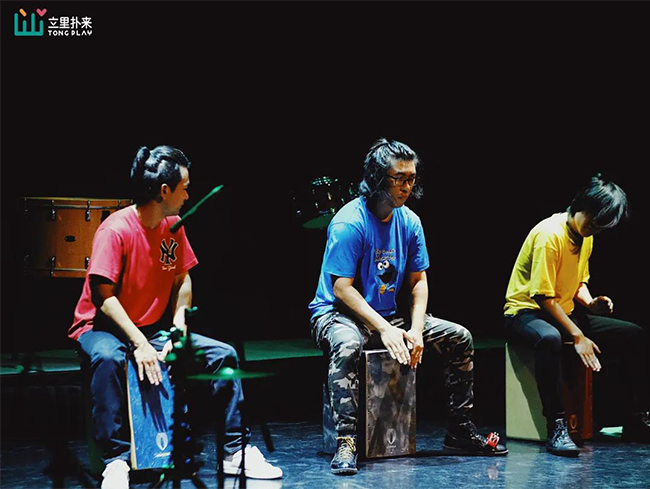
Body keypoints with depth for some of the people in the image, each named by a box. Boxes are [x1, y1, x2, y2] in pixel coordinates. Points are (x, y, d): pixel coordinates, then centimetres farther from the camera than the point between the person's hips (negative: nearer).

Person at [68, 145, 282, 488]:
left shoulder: (174, 226, 3)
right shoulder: (116, 230, -19)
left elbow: (182, 279, 11)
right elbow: (104, 297, -22)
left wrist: (178, 325, -7)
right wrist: (140, 344, -29)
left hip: (154, 328, 7)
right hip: (103, 327, -7)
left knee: (225, 355, -7)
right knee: (108, 358, -41)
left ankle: (235, 451, -2)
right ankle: (116, 460, -35)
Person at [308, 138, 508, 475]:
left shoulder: (409, 222, 3)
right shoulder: (350, 221, -18)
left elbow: (419, 280, 6)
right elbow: (342, 287, -22)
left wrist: (415, 328, -11)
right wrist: (384, 330, -28)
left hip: (387, 316, 7)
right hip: (337, 313, -7)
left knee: (458, 337, -2)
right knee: (347, 346, -41)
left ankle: (460, 431, 6)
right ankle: (345, 442, -44)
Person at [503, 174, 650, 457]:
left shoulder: (586, 237, 7)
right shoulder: (550, 234, -21)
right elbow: (543, 296, -24)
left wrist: (590, 302, -3)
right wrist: (577, 336, -26)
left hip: (565, 313, 9)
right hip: (526, 312, -9)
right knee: (549, 339, -45)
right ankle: (556, 428, -45)